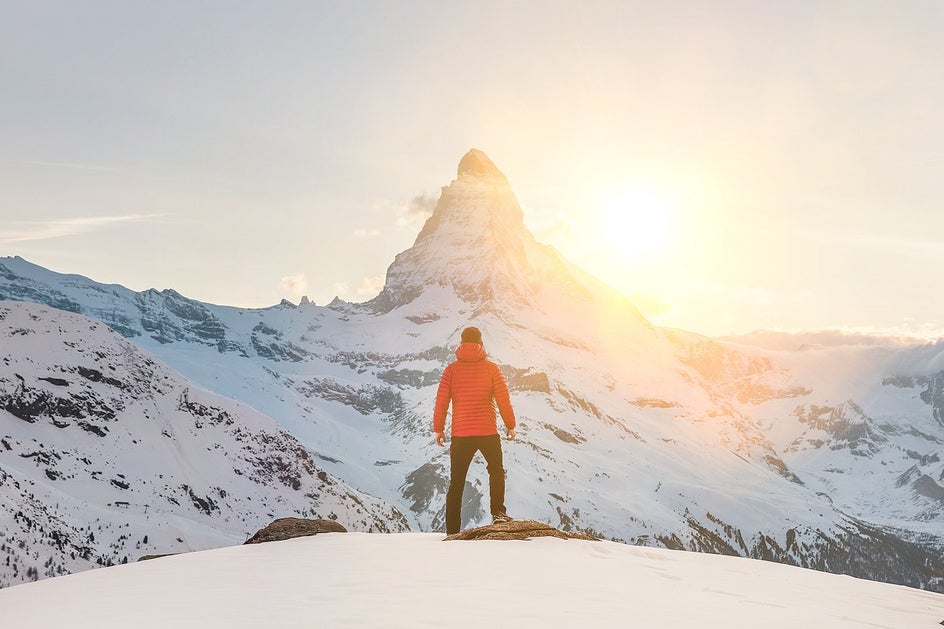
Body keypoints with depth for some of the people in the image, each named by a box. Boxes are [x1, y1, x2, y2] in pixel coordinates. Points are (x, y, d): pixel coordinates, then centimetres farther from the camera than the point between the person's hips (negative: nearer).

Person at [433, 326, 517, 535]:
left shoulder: (452, 369, 0)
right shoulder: (491, 368, -2)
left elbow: (441, 401, -1)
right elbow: (503, 400, -2)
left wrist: (438, 429, 9)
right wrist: (510, 425, 10)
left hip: (460, 434, 1)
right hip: (488, 432, -1)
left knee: (456, 481, 10)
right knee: (496, 471, 20)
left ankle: (452, 530, 9)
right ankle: (498, 512, 3)